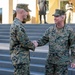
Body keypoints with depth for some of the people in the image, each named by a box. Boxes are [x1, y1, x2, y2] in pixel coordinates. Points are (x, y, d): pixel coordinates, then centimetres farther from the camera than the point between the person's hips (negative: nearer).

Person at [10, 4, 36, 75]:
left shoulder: (16, 24, 11)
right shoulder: (18, 25, -21)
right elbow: (25, 42, -20)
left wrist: (32, 44, 9)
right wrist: (33, 46, -2)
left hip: (23, 58, 10)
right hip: (20, 58, -10)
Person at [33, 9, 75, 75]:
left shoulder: (69, 30, -11)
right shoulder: (50, 29, -2)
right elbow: (43, 40, 2)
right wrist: (37, 43, -20)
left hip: (62, 61, -4)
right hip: (50, 60, 4)